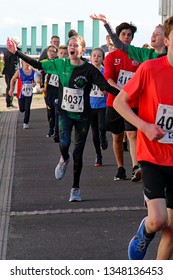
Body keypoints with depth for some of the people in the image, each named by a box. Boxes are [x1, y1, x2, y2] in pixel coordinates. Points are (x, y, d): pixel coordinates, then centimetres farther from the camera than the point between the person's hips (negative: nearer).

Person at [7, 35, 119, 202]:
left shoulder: (89, 69, -9)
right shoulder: (61, 64, -1)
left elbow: (106, 86, -11)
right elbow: (37, 65, 5)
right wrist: (16, 52, 3)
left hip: (82, 116, -1)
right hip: (65, 113, 1)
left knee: (78, 154, 3)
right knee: (64, 143, -24)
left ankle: (75, 189, 19)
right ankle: (64, 159, 14)